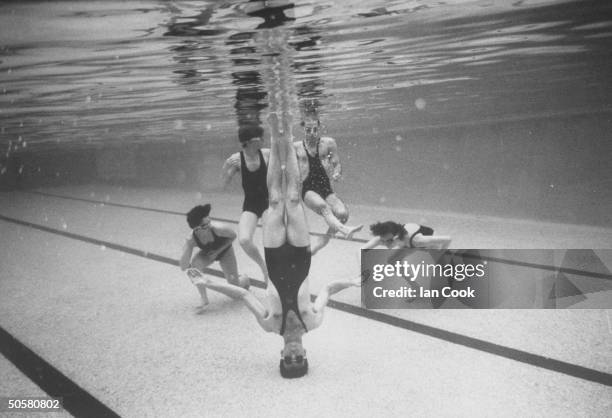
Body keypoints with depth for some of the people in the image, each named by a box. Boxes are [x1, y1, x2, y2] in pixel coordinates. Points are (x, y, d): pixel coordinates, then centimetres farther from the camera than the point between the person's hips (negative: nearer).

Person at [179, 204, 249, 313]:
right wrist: (187, 247, -47)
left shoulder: (218, 228, -41)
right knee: (194, 265, -30)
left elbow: (233, 236, -17)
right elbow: (183, 267, -37)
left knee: (235, 286, -4)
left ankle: (245, 280, 36)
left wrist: (218, 251, -22)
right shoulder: (191, 240, -34)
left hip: (225, 251, -1)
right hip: (207, 252, 2)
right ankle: (204, 301, -15)